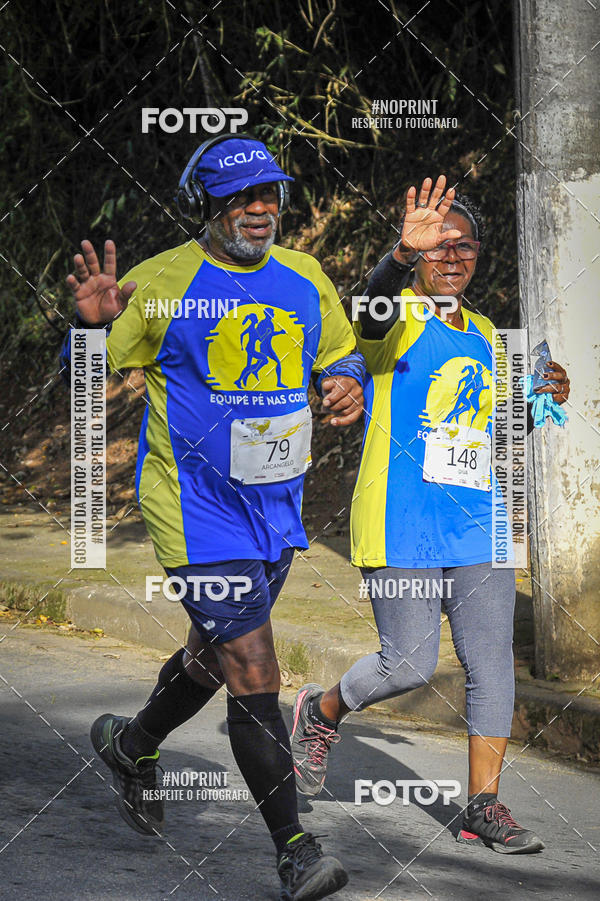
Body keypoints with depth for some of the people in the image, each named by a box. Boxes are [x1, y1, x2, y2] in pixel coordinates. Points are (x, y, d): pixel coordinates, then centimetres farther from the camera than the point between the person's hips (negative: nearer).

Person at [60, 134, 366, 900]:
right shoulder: (160, 283, -10)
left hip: (279, 505, 6)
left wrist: (347, 384, -4)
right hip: (199, 511, -6)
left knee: (217, 654, 22)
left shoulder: (305, 279, 5)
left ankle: (131, 744, 50)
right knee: (253, 675, -12)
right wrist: (94, 322, -28)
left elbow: (342, 356, 20)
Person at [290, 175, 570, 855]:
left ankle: (484, 808, 6)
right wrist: (402, 253, -53)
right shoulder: (400, 320, -6)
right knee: (409, 666, -6)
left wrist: (541, 399, 9)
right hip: (401, 525, -6)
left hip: (476, 524, 6)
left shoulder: (483, 334, 16)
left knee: (492, 665, -1)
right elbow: (376, 307, -32)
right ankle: (320, 713, 23)